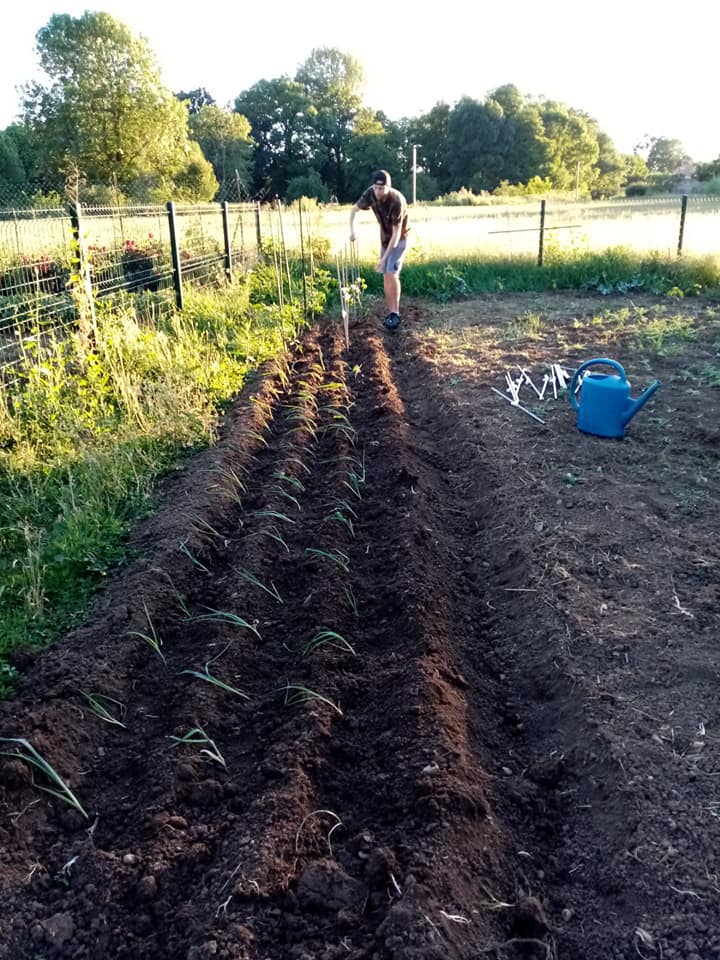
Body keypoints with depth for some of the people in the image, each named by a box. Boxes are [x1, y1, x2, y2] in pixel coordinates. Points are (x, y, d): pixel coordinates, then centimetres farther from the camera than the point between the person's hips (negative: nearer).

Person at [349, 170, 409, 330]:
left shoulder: (397, 201, -33)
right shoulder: (370, 194, -17)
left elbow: (397, 233, -31)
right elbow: (354, 209, 1)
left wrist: (384, 258, -32)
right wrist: (352, 230, -14)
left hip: (399, 239, -6)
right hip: (385, 237, 6)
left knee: (392, 274, -19)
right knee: (386, 275, 5)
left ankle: (395, 313, -13)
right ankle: (390, 312, 12)